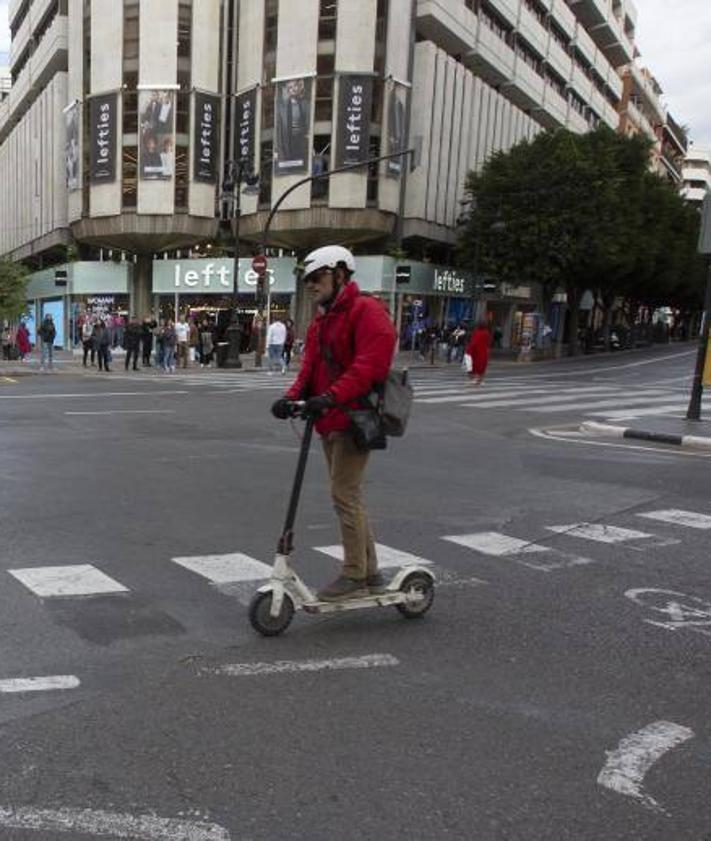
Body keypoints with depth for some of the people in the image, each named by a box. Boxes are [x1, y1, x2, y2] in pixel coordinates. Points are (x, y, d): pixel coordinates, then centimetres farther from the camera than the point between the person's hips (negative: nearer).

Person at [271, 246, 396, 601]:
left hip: (354, 420, -10)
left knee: (345, 494, -8)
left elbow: (371, 365, -22)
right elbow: (310, 368, 13)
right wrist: (293, 397, -5)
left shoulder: (367, 312, -9)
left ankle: (355, 576, 4)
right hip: (330, 421, 10)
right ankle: (370, 574, 24)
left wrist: (331, 396, -30)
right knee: (348, 496, 13)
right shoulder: (321, 321, 20)